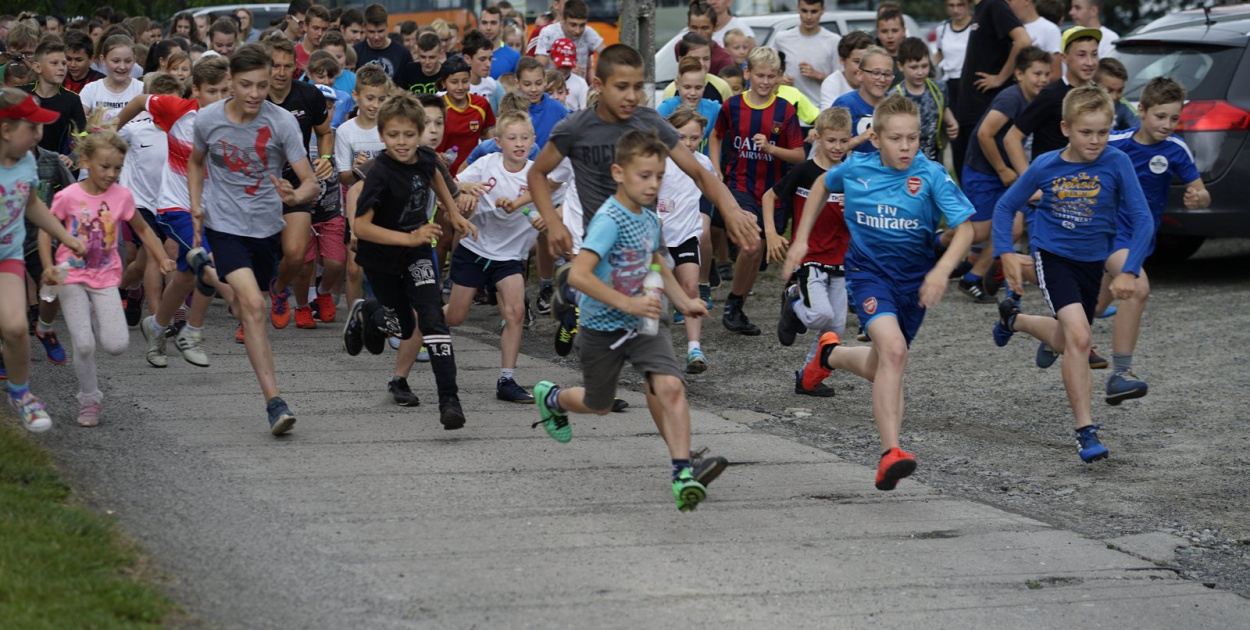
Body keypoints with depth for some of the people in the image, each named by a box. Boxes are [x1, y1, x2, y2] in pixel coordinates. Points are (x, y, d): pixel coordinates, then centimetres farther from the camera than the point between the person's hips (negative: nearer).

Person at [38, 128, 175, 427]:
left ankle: (94, 322, 23)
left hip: (106, 278, 2)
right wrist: (49, 267, -13)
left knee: (117, 345, -11)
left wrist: (163, 259, 2)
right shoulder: (69, 197, -9)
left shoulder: (122, 196, -3)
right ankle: (89, 400, 9)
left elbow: (142, 229, 12)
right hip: (72, 277, -2)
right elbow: (46, 231, 0)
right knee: (84, 345, -13)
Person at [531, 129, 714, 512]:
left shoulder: (649, 221, 2)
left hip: (644, 324, 5)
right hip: (603, 327, -5)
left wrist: (683, 302, 13)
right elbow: (578, 274, -34)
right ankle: (551, 398, 51)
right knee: (599, 405, 17)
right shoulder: (609, 221, -23)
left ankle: (682, 472, -18)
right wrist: (628, 304, -38)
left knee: (669, 386, -20)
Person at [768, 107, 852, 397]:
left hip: (839, 261, 5)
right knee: (821, 315, -24)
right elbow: (769, 196, 4)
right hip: (810, 258, -5)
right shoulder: (804, 172, -8)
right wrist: (771, 233, -5)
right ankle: (794, 301, 9)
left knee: (835, 327, 4)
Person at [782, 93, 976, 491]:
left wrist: (941, 270, -35)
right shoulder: (856, 169, -8)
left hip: (915, 276, 2)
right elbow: (823, 186, 15)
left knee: (881, 368, 15)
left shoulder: (931, 176, -16)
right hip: (869, 269, -2)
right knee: (893, 350, -27)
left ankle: (831, 354, 52)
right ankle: (891, 454, -30)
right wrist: (801, 239, 12)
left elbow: (964, 229, -19)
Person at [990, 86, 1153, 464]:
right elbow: (1006, 206, 1)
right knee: (1079, 337, -22)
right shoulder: (1045, 167, -14)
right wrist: (1007, 255, -10)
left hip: (1093, 262, 3)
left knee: (1066, 342, 20)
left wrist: (1129, 271, -22)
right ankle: (1086, 432, -17)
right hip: (1052, 257, -3)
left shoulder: (1116, 163, -16)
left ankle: (1014, 319, 51)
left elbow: (1143, 220, -14)